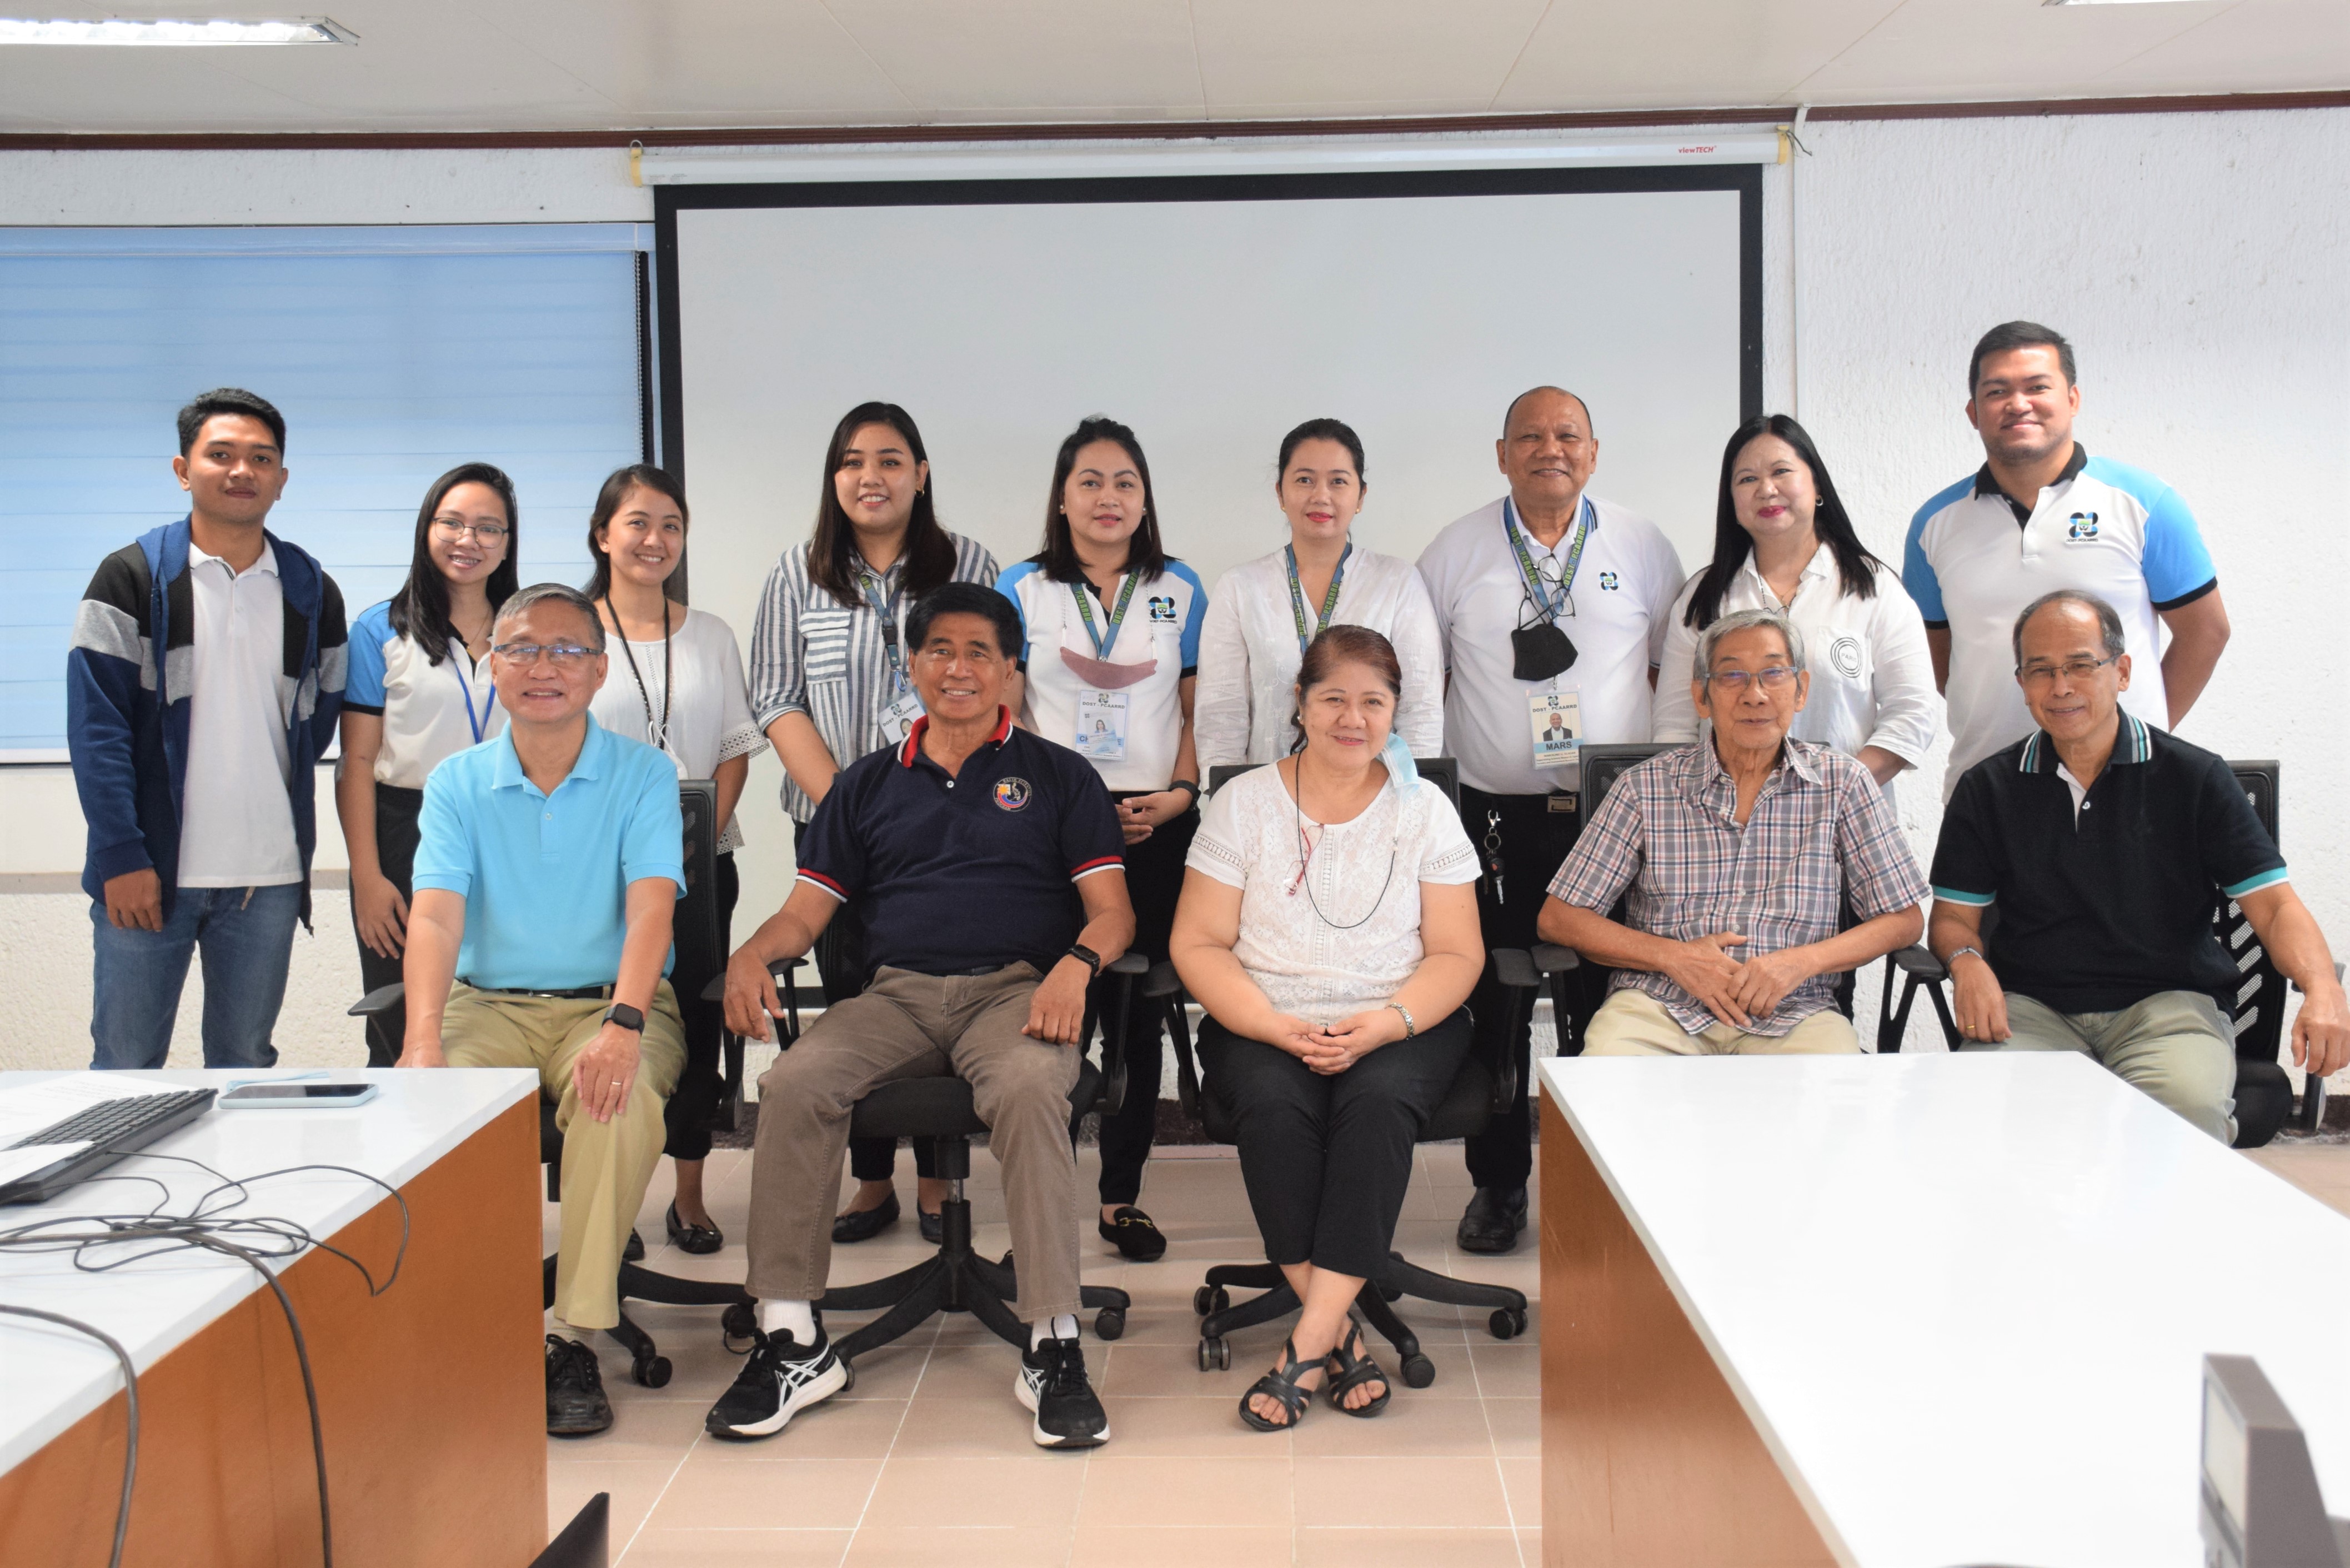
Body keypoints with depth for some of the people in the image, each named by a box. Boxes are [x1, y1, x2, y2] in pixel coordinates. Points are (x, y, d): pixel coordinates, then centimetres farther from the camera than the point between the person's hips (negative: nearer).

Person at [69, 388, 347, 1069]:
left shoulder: (312, 592, 9)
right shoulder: (131, 578, 0)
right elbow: (96, 727, -5)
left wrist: (292, 836, 7)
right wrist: (122, 855, -12)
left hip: (269, 880, 3)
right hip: (147, 873, -2)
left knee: (246, 1064, 10)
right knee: (126, 1064, 3)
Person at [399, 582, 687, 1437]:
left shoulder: (643, 774, 1)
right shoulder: (457, 783, 6)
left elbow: (650, 907, -13)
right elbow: (434, 916, -8)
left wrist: (623, 1024, -32)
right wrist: (423, 1043, -27)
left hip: (613, 1001, -2)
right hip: (488, 1004, 2)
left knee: (621, 1098, -34)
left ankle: (575, 1339, -25)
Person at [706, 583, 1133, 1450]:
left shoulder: (1058, 776, 15)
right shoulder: (869, 783, 22)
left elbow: (1112, 910, 7)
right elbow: (805, 910, 17)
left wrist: (1076, 964, -16)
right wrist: (752, 954, -6)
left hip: (1015, 990, -2)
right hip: (896, 993, 2)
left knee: (1030, 1087, -37)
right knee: (794, 1084, -28)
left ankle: (1054, 1347, -33)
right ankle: (792, 1340, -20)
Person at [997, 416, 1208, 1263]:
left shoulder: (1179, 590, 11)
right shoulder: (1021, 589, 6)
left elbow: (1197, 710, 11)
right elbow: (1002, 716, 3)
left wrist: (1179, 795, -5)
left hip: (1157, 826, 2)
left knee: (1139, 1011, 5)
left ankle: (1122, 1195, 14)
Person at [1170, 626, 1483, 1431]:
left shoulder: (1424, 809, 8)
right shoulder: (1245, 801, 6)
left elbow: (1457, 955, 5)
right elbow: (1197, 945, 1)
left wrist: (1386, 1022, -15)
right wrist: (1278, 1028, -15)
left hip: (1400, 1026, 0)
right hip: (1262, 1024, 0)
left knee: (1378, 1102, -33)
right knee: (1274, 1107, -33)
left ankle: (1308, 1344, -29)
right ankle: (1340, 1335, -22)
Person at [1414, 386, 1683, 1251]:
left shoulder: (1642, 547, 7)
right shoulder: (1456, 552, 6)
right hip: (1495, 813, 0)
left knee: (1605, 1003, 2)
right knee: (1493, 1007, 3)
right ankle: (1498, 1183, 17)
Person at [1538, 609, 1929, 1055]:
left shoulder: (1843, 783, 8)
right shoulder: (1646, 787, 5)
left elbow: (1905, 918, 9)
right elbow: (1557, 919, 5)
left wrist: (1802, 961, -8)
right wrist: (1674, 957, -8)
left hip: (1794, 1013, 1)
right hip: (1660, 1006, -1)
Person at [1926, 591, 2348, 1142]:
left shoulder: (2194, 777, 6)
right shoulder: (1988, 789, 11)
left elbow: (2274, 905, 1)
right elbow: (1954, 915, 13)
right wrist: (1967, 962, -12)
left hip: (2170, 999, 0)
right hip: (2031, 1005, 1)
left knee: (2188, 1104, -34)